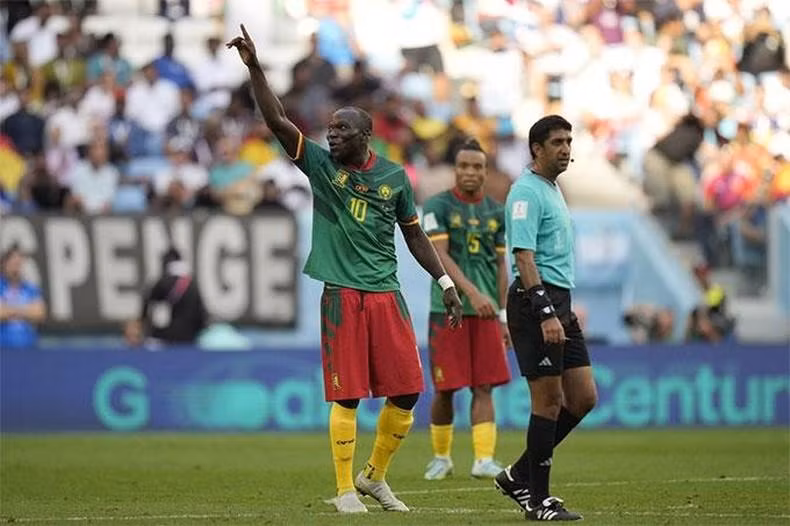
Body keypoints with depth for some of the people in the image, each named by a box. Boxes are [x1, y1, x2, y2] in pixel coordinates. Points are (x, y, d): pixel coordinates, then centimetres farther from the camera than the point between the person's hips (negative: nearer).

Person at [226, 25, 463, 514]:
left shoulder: (393, 176, 6)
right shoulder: (320, 165, 1)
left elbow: (415, 235, 14)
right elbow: (277, 120, -8)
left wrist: (446, 283, 9)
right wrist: (255, 67, -18)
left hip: (387, 294, 2)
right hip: (342, 295, -2)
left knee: (406, 393, 1)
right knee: (347, 397, -3)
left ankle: (375, 476, 20)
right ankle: (345, 490, 6)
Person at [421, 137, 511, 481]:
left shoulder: (495, 213, 12)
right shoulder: (438, 207, -3)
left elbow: (500, 265, 16)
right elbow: (440, 256, -13)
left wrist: (503, 314, 11)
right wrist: (471, 292, -24)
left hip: (485, 311, 3)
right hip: (447, 309, -3)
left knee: (484, 387, -4)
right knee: (445, 388, 1)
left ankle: (484, 459, -8)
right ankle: (441, 457, 15)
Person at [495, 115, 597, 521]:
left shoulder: (552, 190, 18)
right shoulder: (526, 192, -12)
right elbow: (524, 256, -20)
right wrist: (545, 313, -26)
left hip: (559, 304, 10)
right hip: (535, 303, -10)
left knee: (583, 398, 7)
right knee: (549, 401, -6)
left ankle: (520, 476, 16)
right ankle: (538, 500, 2)